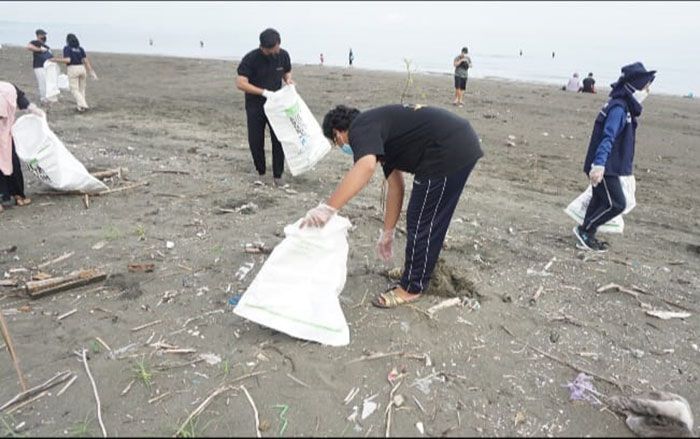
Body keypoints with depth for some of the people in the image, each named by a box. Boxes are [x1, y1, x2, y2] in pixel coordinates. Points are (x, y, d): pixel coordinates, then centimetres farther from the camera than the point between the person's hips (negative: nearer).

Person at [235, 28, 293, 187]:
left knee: (279, 140, -5)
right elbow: (240, 83, -21)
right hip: (255, 106, -2)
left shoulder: (283, 55, -4)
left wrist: (288, 79, -9)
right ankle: (260, 173, 21)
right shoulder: (251, 59, -17)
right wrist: (264, 92, -28)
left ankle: (277, 176, 6)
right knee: (255, 141, 1)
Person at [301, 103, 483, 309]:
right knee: (431, 221, 22)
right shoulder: (379, 131, 21)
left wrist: (328, 208, -32)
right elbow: (395, 186, 22)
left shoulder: (361, 128, -6)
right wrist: (387, 233, 26)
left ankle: (412, 287, 19)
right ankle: (421, 269, 40)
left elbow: (366, 166, -30)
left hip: (451, 152, -10)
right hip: (462, 145, 10)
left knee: (421, 223, 3)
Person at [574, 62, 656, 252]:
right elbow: (607, 137, -28)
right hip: (604, 168, -10)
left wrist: (627, 163, 32)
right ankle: (584, 230, 6)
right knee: (616, 204, -7)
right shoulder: (618, 108, -18)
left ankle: (586, 237, 24)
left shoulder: (625, 107, 14)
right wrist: (599, 165, -36)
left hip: (608, 166, 10)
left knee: (600, 201, 15)